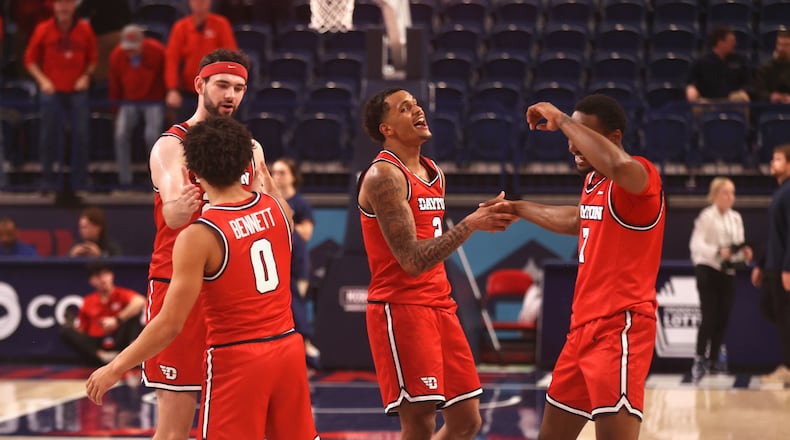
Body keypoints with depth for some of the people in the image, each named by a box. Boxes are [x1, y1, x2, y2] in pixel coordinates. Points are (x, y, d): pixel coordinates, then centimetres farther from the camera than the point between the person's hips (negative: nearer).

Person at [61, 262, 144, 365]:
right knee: (65, 330, -18)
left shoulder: (121, 294, 0)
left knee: (133, 311, -19)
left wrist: (118, 320, -30)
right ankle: (101, 357, -35)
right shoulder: (88, 302, 9)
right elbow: (81, 330, 13)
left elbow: (140, 301, -24)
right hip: (95, 347, 2)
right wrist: (73, 327, -11)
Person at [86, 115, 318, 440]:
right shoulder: (274, 206, 1)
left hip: (237, 359, -6)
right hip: (287, 348, 6)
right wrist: (268, 184, 46)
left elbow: (170, 324, -16)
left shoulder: (199, 235, -16)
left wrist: (115, 369, -6)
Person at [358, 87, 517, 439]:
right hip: (400, 307, -9)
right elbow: (413, 260, -21)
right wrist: (471, 224, -22)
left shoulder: (434, 173, 14)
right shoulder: (383, 176, -14)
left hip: (439, 305, 9)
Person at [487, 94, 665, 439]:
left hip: (620, 329, -10)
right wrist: (519, 209, 45)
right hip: (584, 327, 10)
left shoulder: (639, 176, -14)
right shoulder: (593, 180, 14)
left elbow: (616, 164, -39)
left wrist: (561, 120, -28)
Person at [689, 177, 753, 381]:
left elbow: (738, 246, 14)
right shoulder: (706, 217, -9)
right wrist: (718, 251, -32)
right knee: (709, 317, -11)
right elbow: (696, 244, -19)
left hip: (728, 272, 6)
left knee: (723, 317, 6)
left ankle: (713, 359, 18)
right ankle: (700, 359, -2)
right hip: (708, 270, -6)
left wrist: (744, 253, -8)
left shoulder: (736, 218, 11)